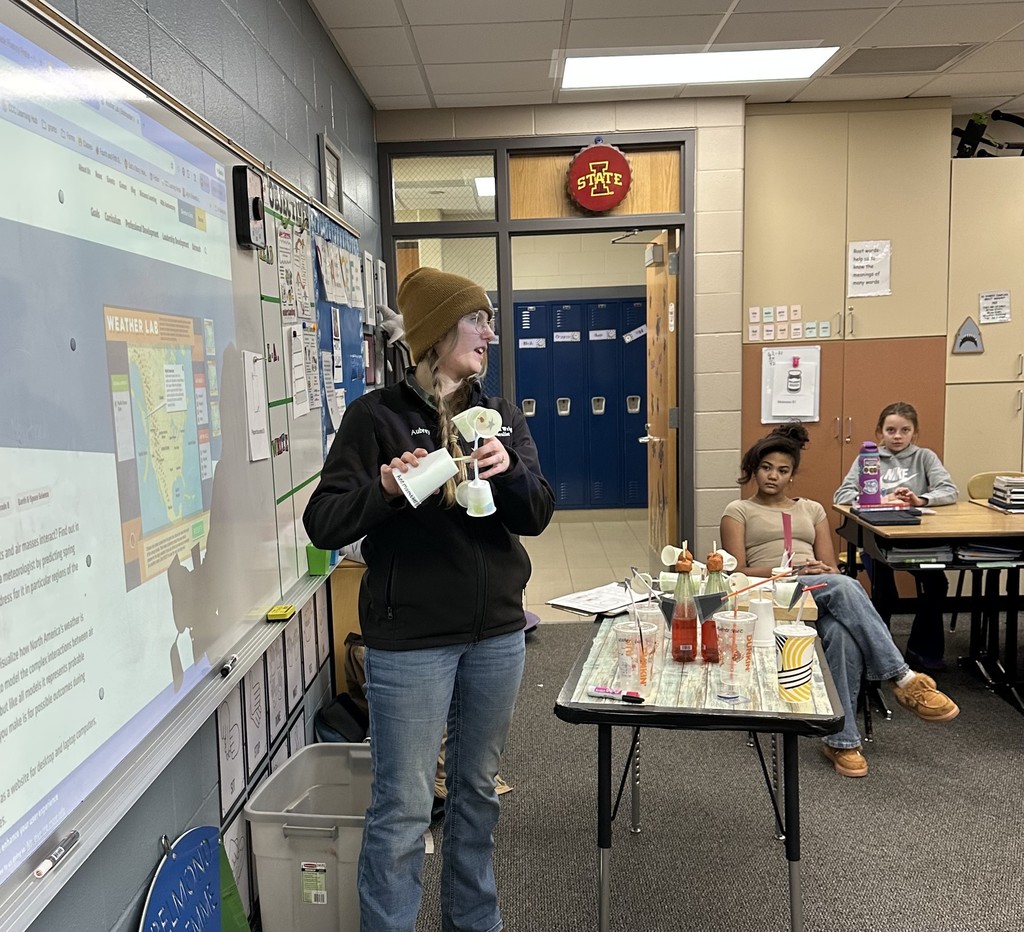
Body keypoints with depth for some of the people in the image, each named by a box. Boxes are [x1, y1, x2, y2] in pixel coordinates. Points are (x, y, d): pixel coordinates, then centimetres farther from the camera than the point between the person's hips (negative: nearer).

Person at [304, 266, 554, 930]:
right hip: (411, 640, -5)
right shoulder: (377, 416, -7)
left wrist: (509, 471, -20)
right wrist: (385, 488, -29)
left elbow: (537, 516, 0)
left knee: (479, 790, 19)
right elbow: (324, 524, -11)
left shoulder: (502, 417, 7)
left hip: (497, 634, 5)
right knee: (404, 808, 2)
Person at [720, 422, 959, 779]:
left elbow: (831, 567, 18)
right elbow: (738, 573, 0)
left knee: (843, 633, -37)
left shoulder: (812, 509, 28)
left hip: (823, 597, 4)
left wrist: (826, 571, -9)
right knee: (843, 586, -37)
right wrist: (790, 569, -15)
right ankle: (903, 678, -37)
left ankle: (841, 740, -32)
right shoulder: (738, 511, 15)